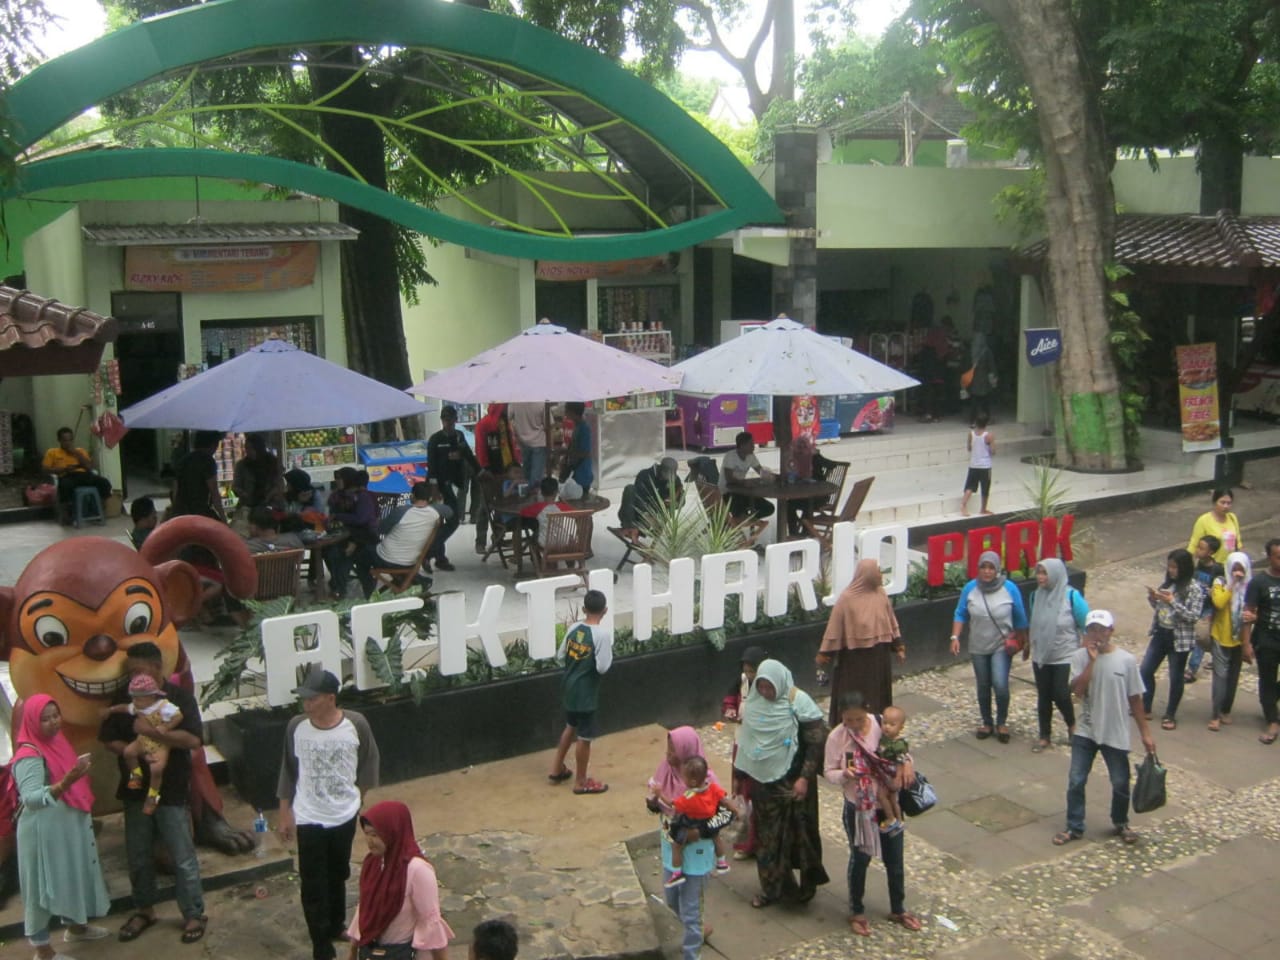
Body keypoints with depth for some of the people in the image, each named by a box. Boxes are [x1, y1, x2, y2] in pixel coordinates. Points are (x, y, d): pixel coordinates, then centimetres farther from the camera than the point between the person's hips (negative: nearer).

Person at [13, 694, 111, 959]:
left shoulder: (57, 741, 6)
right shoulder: (29, 755, -21)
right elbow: (31, 798, -34)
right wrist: (66, 782, -45)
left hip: (71, 824, 9)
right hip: (44, 831, -9)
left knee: (75, 876, 21)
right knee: (44, 884, 1)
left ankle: (77, 927, 40)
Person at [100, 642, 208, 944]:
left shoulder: (179, 697, -9)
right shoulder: (126, 699, 3)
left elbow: (194, 739, -20)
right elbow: (108, 738, 5)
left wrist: (152, 731, -25)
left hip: (172, 792, -4)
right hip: (135, 790, 5)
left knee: (182, 858, 2)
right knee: (138, 857, 16)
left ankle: (194, 915, 14)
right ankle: (144, 910, 33)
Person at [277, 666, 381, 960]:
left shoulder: (356, 724, -17)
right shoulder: (296, 727, -14)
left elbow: (368, 761, 1)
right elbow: (288, 770, -1)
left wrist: (360, 795, 8)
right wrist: (285, 813, 1)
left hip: (345, 815, 1)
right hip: (308, 818, -1)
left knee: (338, 875, 21)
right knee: (313, 885, 2)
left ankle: (336, 926, 43)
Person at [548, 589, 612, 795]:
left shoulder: (574, 628, -1)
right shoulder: (603, 633, -21)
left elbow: (560, 656, 7)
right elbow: (602, 667, -23)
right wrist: (609, 655, -5)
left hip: (570, 688, 7)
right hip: (587, 692, -7)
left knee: (571, 727, 26)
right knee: (584, 737, 7)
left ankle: (557, 769, 37)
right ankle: (581, 782, 19)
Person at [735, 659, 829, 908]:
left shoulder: (798, 702, -16)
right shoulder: (753, 702, -2)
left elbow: (817, 740, -15)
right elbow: (746, 741, 10)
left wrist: (805, 778, -18)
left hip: (792, 781, -4)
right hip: (763, 780, 4)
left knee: (798, 831, 7)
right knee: (767, 834, 12)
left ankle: (807, 884, 27)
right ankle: (772, 887, 27)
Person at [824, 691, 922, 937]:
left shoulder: (882, 725, -15)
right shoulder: (836, 737, -17)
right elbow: (828, 772, -10)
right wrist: (844, 775, -31)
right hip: (857, 808, -2)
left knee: (895, 859, 16)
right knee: (860, 859, 14)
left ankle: (898, 910, 40)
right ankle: (856, 912, 36)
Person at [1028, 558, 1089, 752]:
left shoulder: (1072, 596, -16)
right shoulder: (1037, 595, -3)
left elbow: (1088, 626, -9)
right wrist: (1029, 646, 20)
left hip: (1065, 657, -4)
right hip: (1041, 657, 4)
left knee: (1061, 695, -2)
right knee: (1043, 696, 9)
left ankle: (1072, 725, 28)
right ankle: (1044, 736, 24)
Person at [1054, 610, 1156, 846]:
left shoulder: (1126, 660, -8)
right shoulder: (1080, 657, -7)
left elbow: (1135, 699, 0)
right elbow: (1077, 691, -19)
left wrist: (1145, 733, 2)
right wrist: (1092, 660, -21)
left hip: (1116, 734, 0)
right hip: (1085, 732, 0)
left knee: (1120, 783, 11)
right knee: (1076, 781, 2)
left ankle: (1120, 823, 35)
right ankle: (1074, 827, 18)